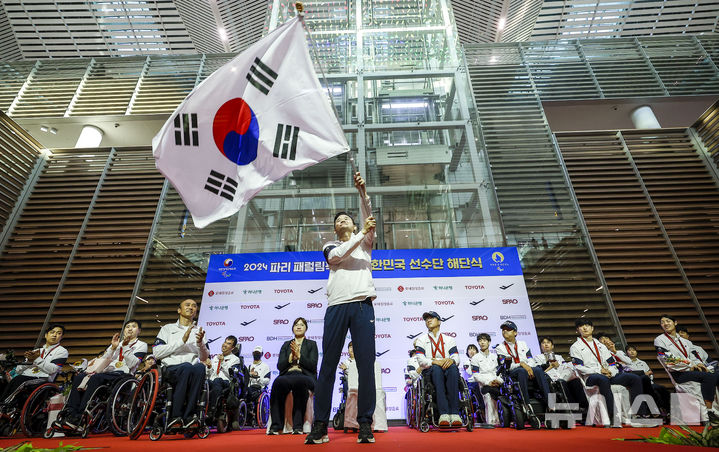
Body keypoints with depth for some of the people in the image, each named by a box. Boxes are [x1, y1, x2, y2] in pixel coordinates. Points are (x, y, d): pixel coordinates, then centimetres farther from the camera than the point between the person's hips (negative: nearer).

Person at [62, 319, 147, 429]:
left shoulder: (142, 345, 10)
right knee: (79, 377, -15)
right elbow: (104, 360, 12)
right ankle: (70, 413, -21)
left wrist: (125, 347, -11)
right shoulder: (117, 343, 27)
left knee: (96, 378, -29)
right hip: (108, 371, 6)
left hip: (123, 373, -6)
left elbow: (131, 364, -4)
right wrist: (113, 348, -4)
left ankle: (80, 418, -30)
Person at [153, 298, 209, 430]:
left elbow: (204, 358, 13)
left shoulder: (198, 331, 23)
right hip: (171, 369, -2)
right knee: (187, 367, -37)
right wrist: (181, 341, -5)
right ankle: (175, 416, -29)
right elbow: (156, 353, 3)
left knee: (200, 368, -35)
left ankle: (188, 417, -31)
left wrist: (200, 343, -8)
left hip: (193, 369, 2)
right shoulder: (167, 328, 19)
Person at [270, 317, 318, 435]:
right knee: (278, 381, -35)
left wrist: (298, 355, -6)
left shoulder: (311, 344, 16)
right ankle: (276, 426, -29)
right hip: (287, 375, 2)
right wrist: (291, 356, -4)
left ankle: (297, 426, -31)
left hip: (305, 377, -2)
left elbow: (313, 366, 2)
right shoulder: (286, 345, 23)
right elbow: (279, 366, 12)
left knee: (298, 382, -39)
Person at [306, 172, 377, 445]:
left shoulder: (364, 242, 21)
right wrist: (362, 233, -6)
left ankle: (365, 424, 5)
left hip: (363, 305, 0)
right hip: (337, 306, 1)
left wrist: (362, 191, -7)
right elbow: (337, 255, -3)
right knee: (328, 366, 0)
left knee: (366, 365, -4)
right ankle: (320, 425, 8)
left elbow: (369, 219, 4)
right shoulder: (330, 246, 21)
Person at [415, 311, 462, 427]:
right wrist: (435, 362, -18)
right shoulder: (421, 339, 17)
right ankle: (444, 413, -44)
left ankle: (454, 413, -40)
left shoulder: (449, 339, 22)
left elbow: (456, 357, 6)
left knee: (453, 367, -34)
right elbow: (421, 360, 1)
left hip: (448, 370, 1)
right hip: (430, 372, -1)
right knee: (436, 368, -36)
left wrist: (451, 360, -19)